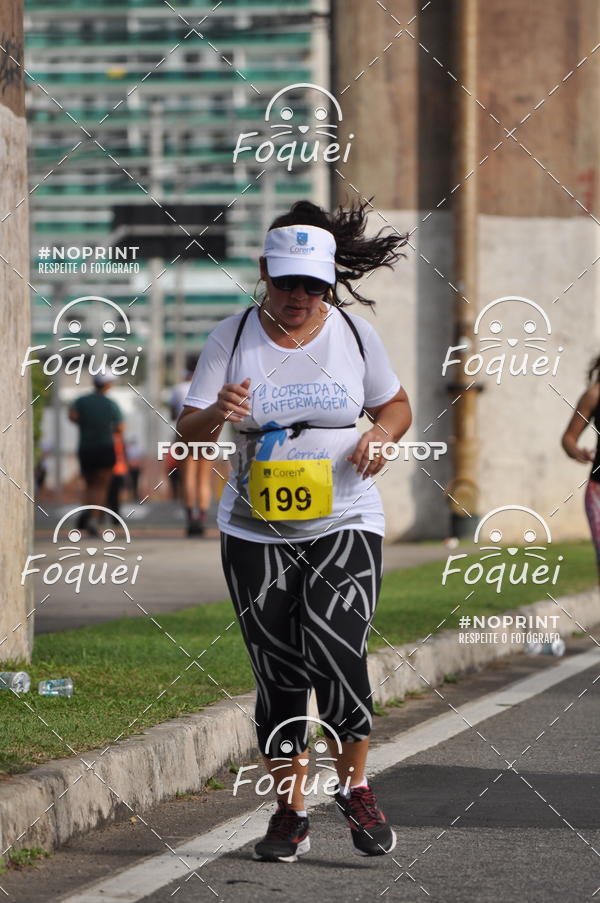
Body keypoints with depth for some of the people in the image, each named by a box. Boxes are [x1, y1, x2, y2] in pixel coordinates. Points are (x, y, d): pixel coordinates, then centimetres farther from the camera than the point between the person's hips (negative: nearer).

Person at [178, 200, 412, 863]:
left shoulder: (354, 334, 1)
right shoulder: (231, 339, -2)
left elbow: (395, 405, 15)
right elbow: (187, 433, -4)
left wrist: (383, 432, -8)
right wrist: (217, 415, -27)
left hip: (344, 522, -1)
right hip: (256, 531, 1)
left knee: (336, 652, -18)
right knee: (277, 675, 1)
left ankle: (354, 788, 2)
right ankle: (290, 811, 14)